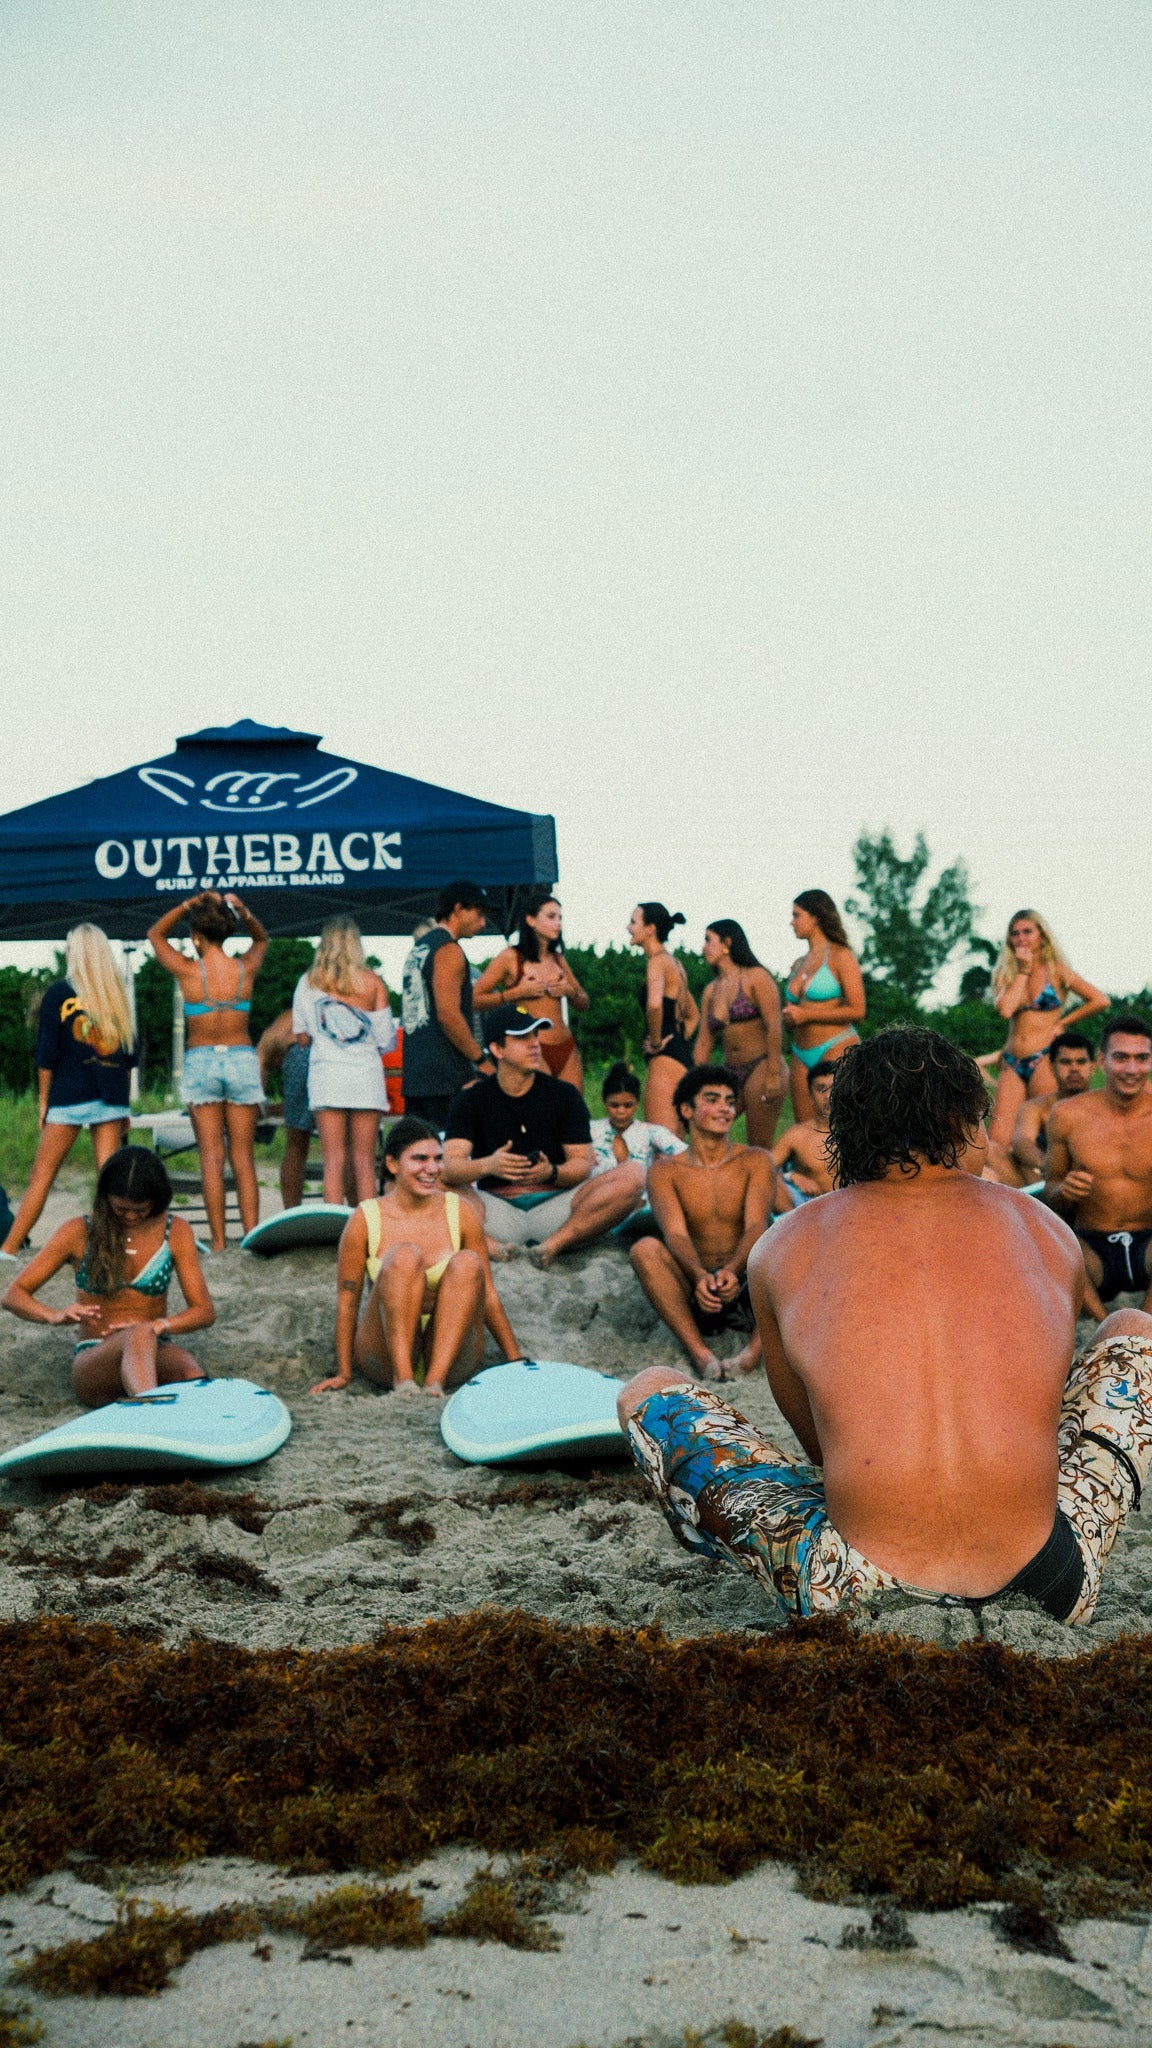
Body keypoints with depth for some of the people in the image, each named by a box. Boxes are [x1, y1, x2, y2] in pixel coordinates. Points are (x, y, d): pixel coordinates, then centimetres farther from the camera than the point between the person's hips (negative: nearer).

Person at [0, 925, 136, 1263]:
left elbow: (47, 1054, -3)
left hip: (70, 1097, -3)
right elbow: (129, 1056, 11)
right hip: (111, 1097, 3)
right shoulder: (118, 995, 9)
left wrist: (44, 1099, 5)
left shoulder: (59, 992, -2)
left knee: (41, 1175, 2)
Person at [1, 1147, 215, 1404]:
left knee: (188, 1369, -34)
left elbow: (205, 1312, 2)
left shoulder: (175, 1231, 5)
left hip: (155, 1354, 4)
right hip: (93, 1361, -4)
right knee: (139, 1335, -41)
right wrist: (55, 1316, -21)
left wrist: (160, 1325, -20)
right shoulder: (78, 1233, 1)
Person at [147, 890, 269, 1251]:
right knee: (243, 1158, 4)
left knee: (211, 1157, 0)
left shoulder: (188, 971, -7)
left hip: (200, 1061, -2)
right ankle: (252, 1235, -2)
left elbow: (155, 934, 11)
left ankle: (218, 1241, -4)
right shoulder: (246, 970, -1)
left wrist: (189, 904, -2)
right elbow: (262, 939, 22)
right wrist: (244, 914, 2)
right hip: (242, 1059, 2)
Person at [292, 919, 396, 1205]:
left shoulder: (308, 983, 3)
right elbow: (387, 1040, 0)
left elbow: (302, 1037, 5)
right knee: (364, 1163, 3)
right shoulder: (371, 982, 1)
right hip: (366, 1075, 0)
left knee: (334, 1162, 1)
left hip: (326, 1074, 0)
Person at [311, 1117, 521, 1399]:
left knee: (467, 1263, -25)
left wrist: (517, 1360, 6)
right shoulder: (365, 1220, -5)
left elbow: (487, 1293, 7)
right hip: (385, 1352, -2)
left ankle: (436, 1380, -33)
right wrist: (343, 1373, 0)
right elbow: (347, 1300, 1)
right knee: (405, 1257, -27)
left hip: (450, 1355, 2)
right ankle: (402, 1376, -33)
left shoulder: (461, 1214, 0)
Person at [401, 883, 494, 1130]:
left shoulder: (419, 949, 21)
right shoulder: (448, 950, -8)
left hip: (415, 1075, 9)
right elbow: (449, 1015, -17)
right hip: (446, 1077, -9)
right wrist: (482, 1061, -11)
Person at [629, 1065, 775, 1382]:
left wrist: (731, 1271, -31)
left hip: (748, 1287, 0)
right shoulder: (666, 1171, 6)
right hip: (693, 1296, 0)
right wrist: (700, 1276, -34)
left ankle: (755, 1348, -36)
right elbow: (675, 1234, -10)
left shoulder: (756, 1161, 7)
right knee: (645, 1249, -27)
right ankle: (699, 1350, -36)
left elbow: (757, 1225, -9)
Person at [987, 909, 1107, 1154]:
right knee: (997, 1141, -8)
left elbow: (1100, 1001, -4)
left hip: (1044, 1059, -3)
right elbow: (1005, 1009, -8)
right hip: (1012, 1063, 4)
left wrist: (1062, 1023, -1)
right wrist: (1024, 970, -1)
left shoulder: (1056, 971, 4)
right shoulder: (1005, 974, 13)